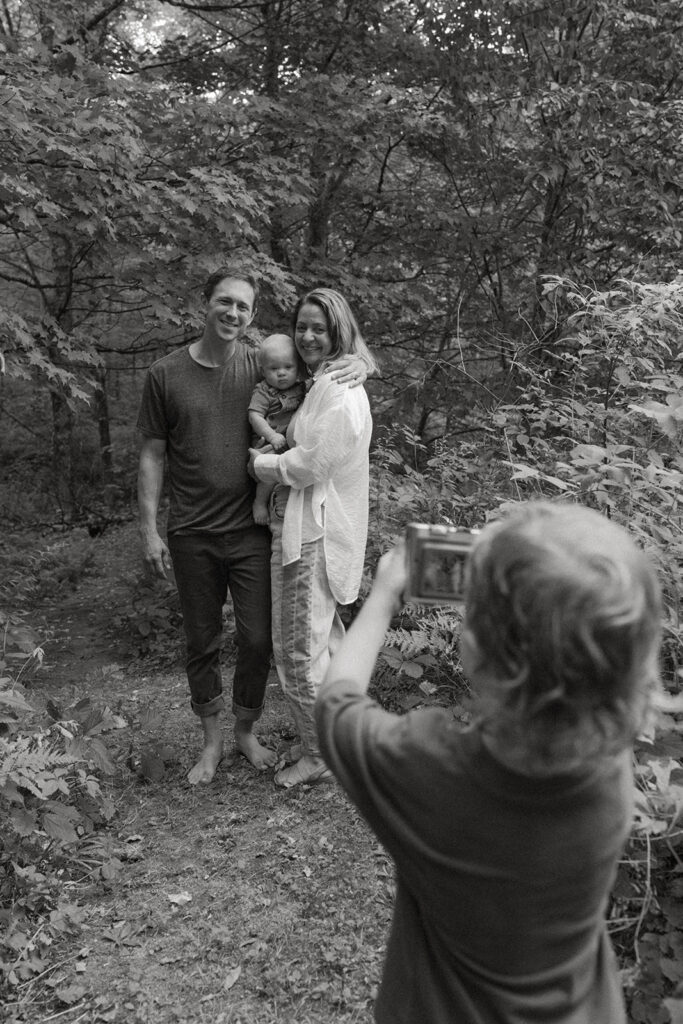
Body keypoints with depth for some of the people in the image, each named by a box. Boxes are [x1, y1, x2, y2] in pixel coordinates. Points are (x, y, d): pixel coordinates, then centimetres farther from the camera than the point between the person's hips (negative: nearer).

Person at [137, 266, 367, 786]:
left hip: (251, 531, 0)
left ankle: (247, 731, 30)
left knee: (258, 640, 5)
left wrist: (358, 363, -16)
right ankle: (212, 741, 31)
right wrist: (150, 529, -2)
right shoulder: (166, 374, -2)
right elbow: (153, 455, 2)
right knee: (202, 644, 12)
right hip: (192, 536, 0)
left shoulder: (262, 365, -1)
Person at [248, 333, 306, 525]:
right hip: (267, 444, -6)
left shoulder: (301, 387, 12)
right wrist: (271, 435, -26)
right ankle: (259, 502, -7)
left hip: (293, 443, 6)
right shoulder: (263, 391, -5)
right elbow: (255, 416, -14)